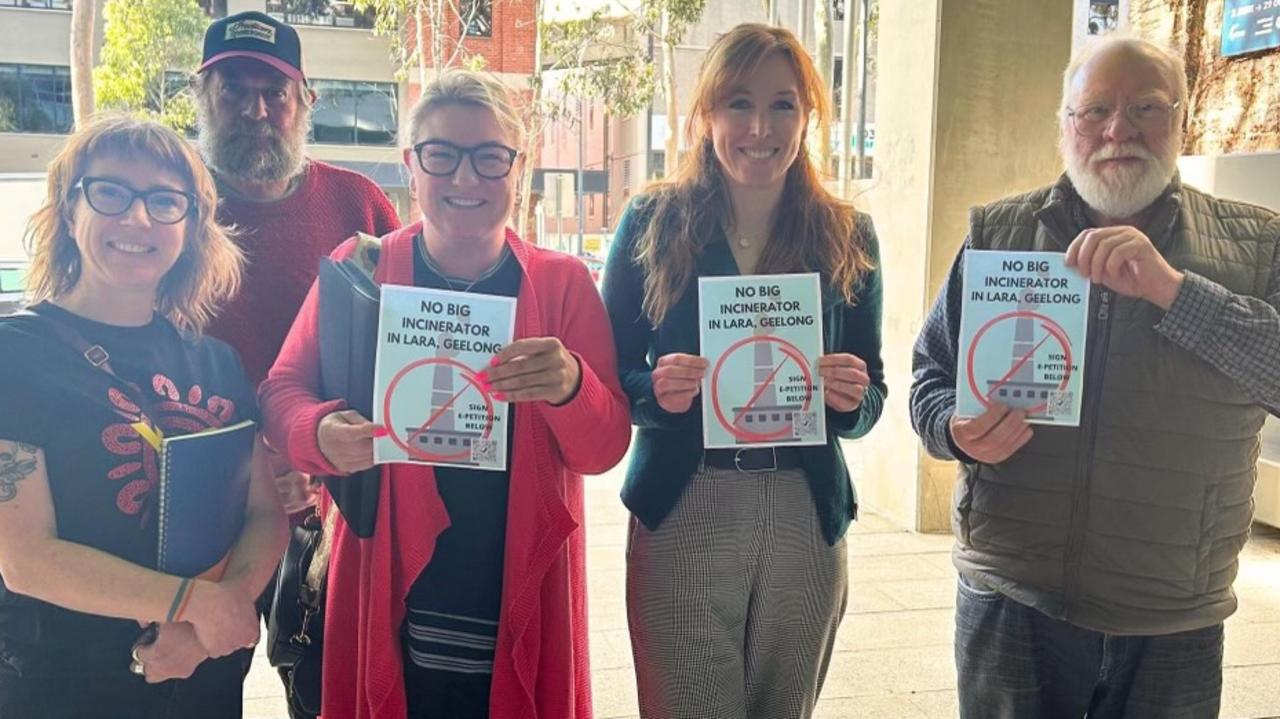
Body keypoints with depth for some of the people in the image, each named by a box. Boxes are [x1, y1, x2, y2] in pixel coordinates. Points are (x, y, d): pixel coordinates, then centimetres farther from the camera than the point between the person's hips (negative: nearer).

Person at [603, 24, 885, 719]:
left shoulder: (848, 237, 4)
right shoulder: (653, 221, -1)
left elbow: (870, 397, 7)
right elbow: (608, 374, 1)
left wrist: (853, 396, -15)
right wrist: (656, 388, -19)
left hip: (806, 518, 2)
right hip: (681, 513, -2)